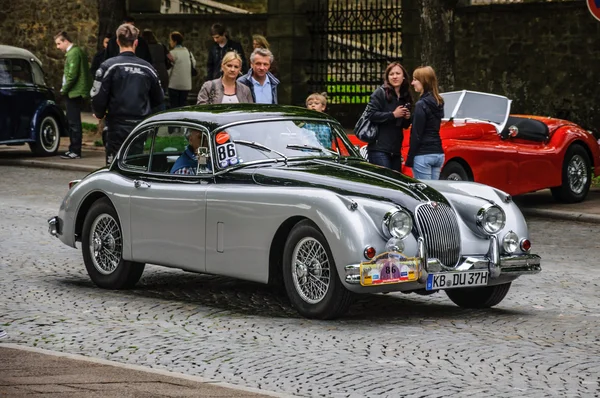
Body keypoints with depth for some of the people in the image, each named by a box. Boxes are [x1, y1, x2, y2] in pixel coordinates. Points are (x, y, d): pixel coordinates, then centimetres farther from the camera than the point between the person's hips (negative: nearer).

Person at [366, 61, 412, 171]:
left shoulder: (405, 96, 17)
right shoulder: (380, 93, -3)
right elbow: (371, 114, -15)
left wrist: (407, 119, 4)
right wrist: (393, 115, -15)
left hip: (395, 150, 7)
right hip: (379, 149, -7)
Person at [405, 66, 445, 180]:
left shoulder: (421, 104, -13)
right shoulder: (438, 102, 12)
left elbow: (416, 134, -14)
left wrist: (410, 158, -11)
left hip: (423, 155, -8)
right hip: (438, 154, 8)